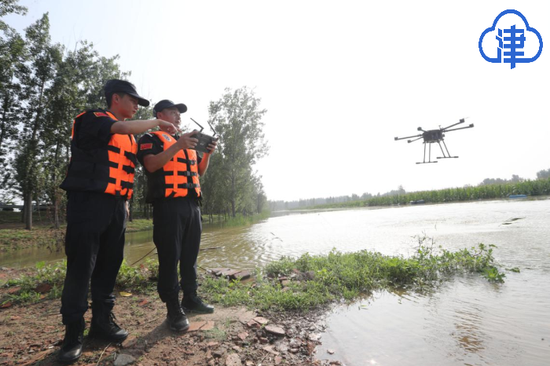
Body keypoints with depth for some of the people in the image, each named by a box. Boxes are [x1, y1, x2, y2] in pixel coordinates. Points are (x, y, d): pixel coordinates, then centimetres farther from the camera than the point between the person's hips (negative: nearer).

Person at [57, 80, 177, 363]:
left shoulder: (128, 135, 21)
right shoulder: (93, 119, 0)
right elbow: (123, 127, -20)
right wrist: (157, 122, -5)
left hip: (115, 205, 7)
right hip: (89, 201, -7)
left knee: (109, 265, 9)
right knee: (80, 266, -5)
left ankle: (102, 321, 19)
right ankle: (73, 332, 5)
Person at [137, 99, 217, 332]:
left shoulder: (186, 141, 26)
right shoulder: (151, 138, 5)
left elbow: (200, 171, 24)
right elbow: (151, 165, -14)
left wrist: (208, 153, 6)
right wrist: (178, 145, -21)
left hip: (192, 205, 7)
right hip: (168, 205, -7)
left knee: (190, 256, 12)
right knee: (170, 258, -5)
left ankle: (190, 298, 23)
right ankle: (174, 310, 2)